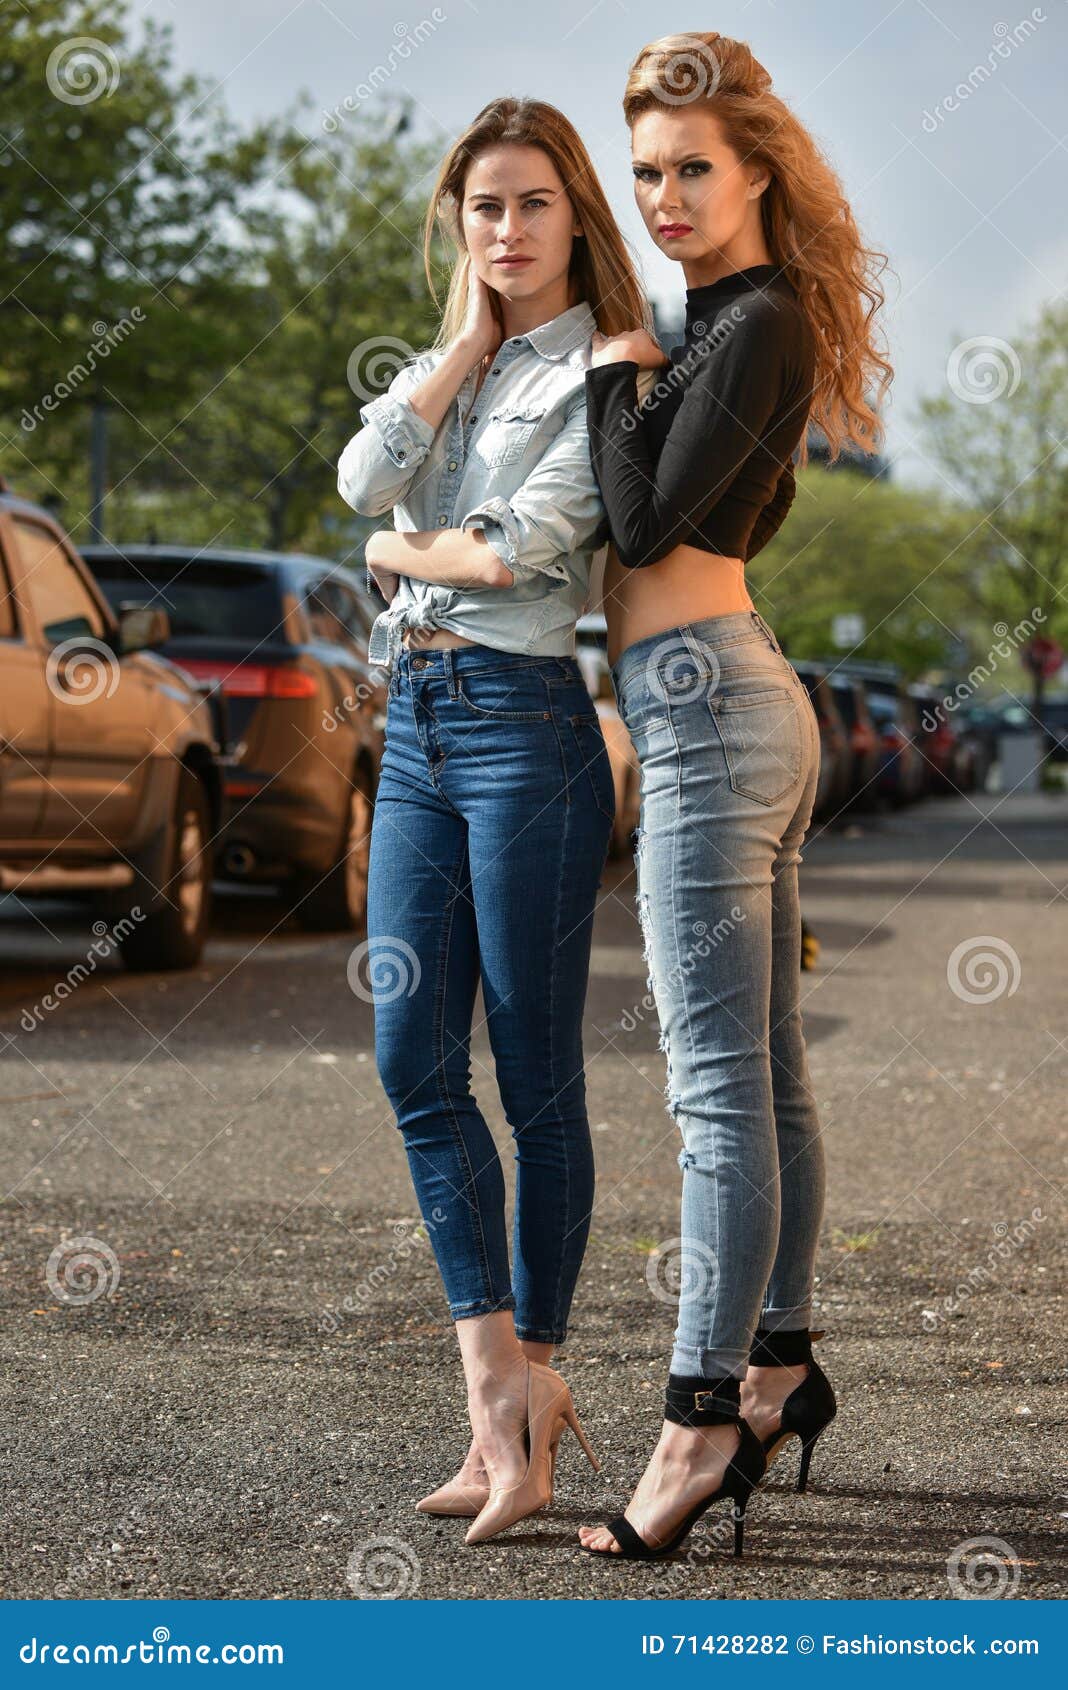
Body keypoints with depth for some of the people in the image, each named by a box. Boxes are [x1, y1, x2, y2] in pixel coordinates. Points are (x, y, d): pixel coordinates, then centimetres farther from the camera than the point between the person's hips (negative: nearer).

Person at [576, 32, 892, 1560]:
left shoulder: (756, 327, -12)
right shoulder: (737, 322, 17)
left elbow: (646, 520, -16)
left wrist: (616, 365, -4)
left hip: (705, 707, -10)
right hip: (752, 699, 10)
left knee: (718, 1079, -10)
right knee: (768, 1065, 14)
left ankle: (703, 1417, -9)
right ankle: (781, 1363, 23)